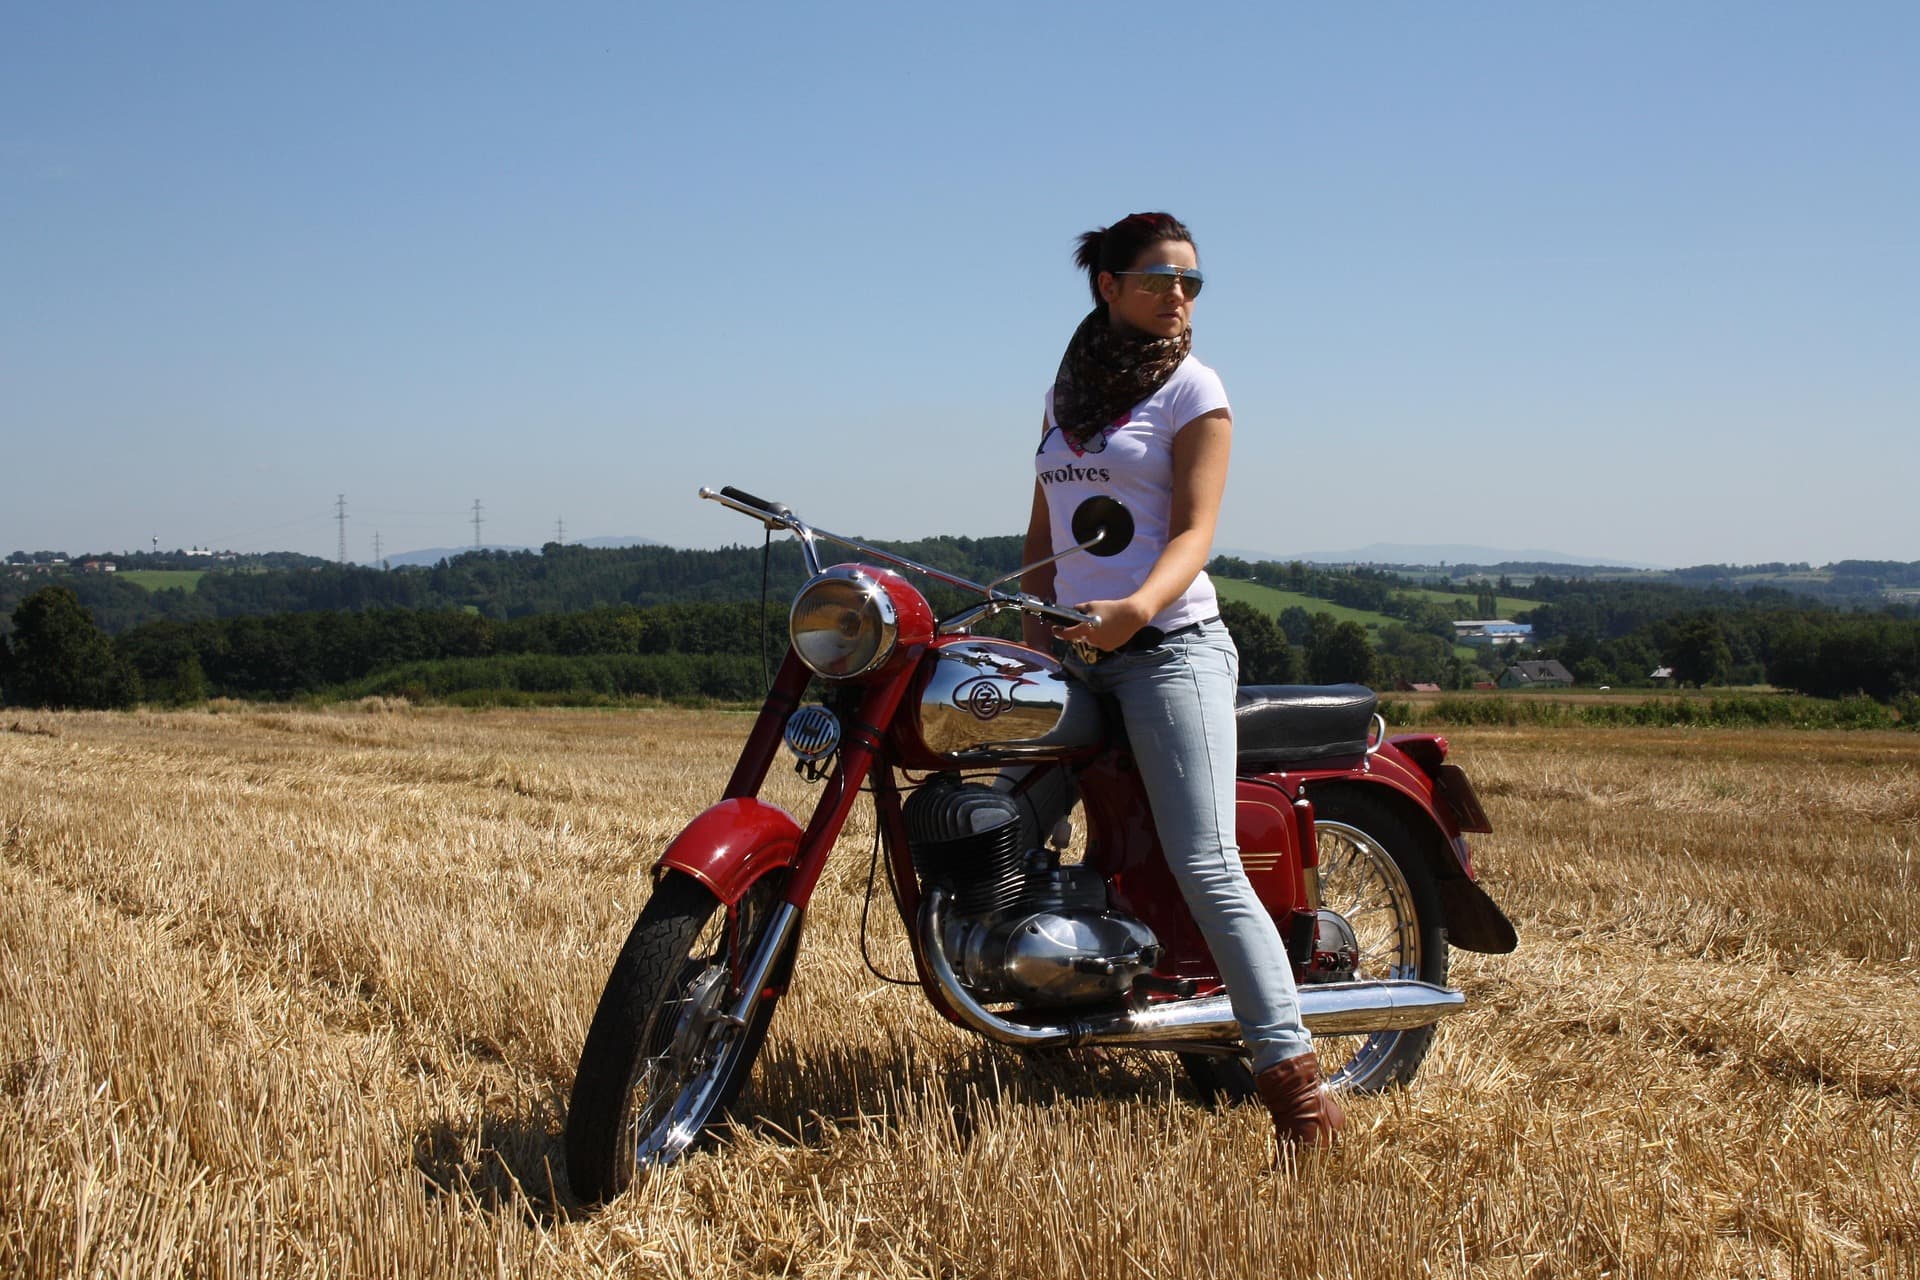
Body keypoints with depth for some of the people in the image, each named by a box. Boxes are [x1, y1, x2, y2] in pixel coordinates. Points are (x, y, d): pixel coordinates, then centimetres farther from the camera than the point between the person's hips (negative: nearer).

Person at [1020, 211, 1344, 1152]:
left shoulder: (1193, 386, 0)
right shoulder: (1068, 388, 18)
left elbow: (1194, 529, -9)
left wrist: (1137, 607, -28)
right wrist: (1034, 634, 10)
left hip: (1170, 644, -6)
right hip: (1076, 653, 7)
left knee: (1206, 868, -16)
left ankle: (1292, 1074, -17)